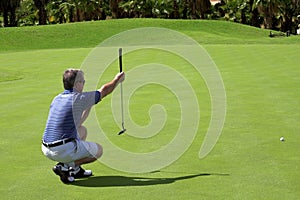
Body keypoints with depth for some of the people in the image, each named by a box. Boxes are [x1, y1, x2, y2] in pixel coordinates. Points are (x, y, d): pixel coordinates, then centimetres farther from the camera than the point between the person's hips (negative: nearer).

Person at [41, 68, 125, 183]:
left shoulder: (57, 99, 13)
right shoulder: (78, 98, -10)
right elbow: (104, 91, 7)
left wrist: (89, 105, 26)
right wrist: (117, 79, 25)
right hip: (63, 150, -8)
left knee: (82, 130, 28)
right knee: (98, 150, 13)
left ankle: (75, 169, 19)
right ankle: (65, 166, -2)